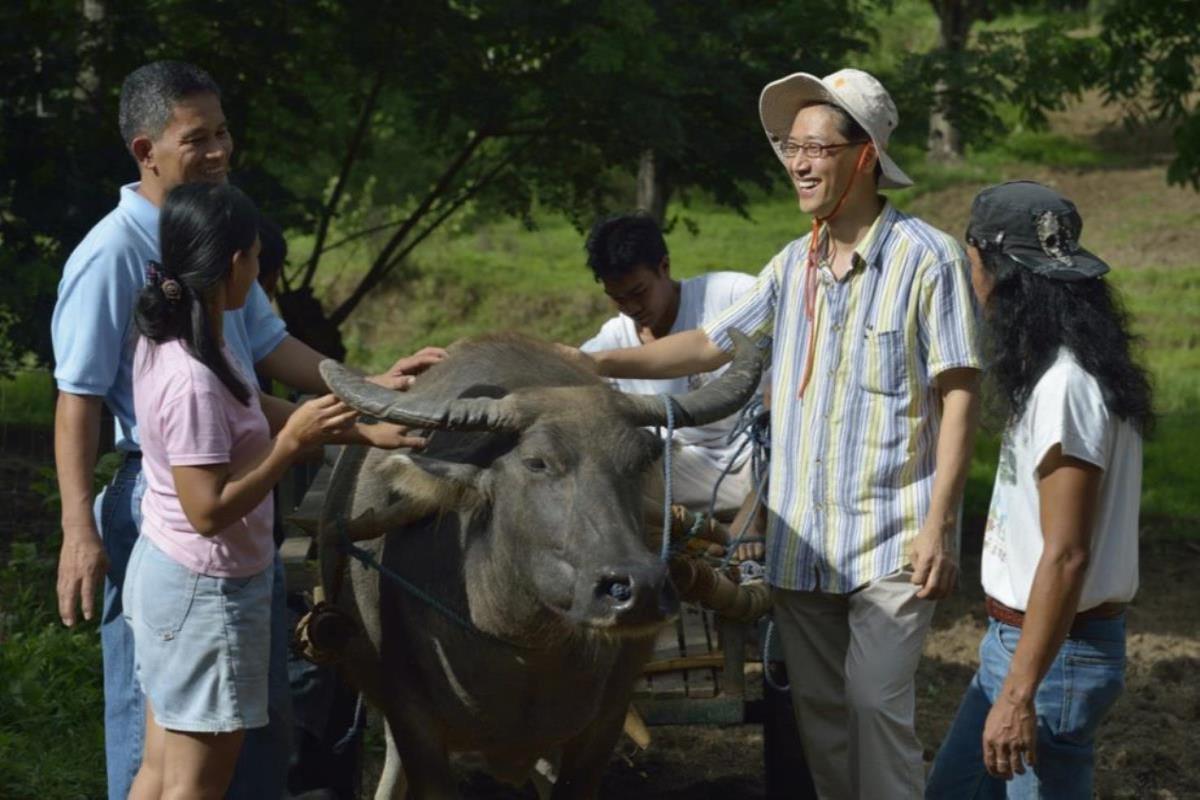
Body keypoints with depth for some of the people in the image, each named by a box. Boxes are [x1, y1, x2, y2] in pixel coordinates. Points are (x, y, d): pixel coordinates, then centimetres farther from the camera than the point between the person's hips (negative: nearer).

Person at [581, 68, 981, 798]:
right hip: (802, 538, 6)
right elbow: (710, 345, 17)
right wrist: (598, 364, 6)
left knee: (876, 701, -12)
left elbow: (959, 397, -10)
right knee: (818, 708, 10)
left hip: (892, 539, -6)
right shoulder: (794, 265, 10)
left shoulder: (927, 258, -9)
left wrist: (940, 526, -15)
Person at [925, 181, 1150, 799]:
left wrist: (1018, 695, -23)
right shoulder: (1063, 370, 9)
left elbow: (1065, 556, -24)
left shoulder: (1064, 387, -21)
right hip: (1014, 634, 10)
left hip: (1056, 649, -10)